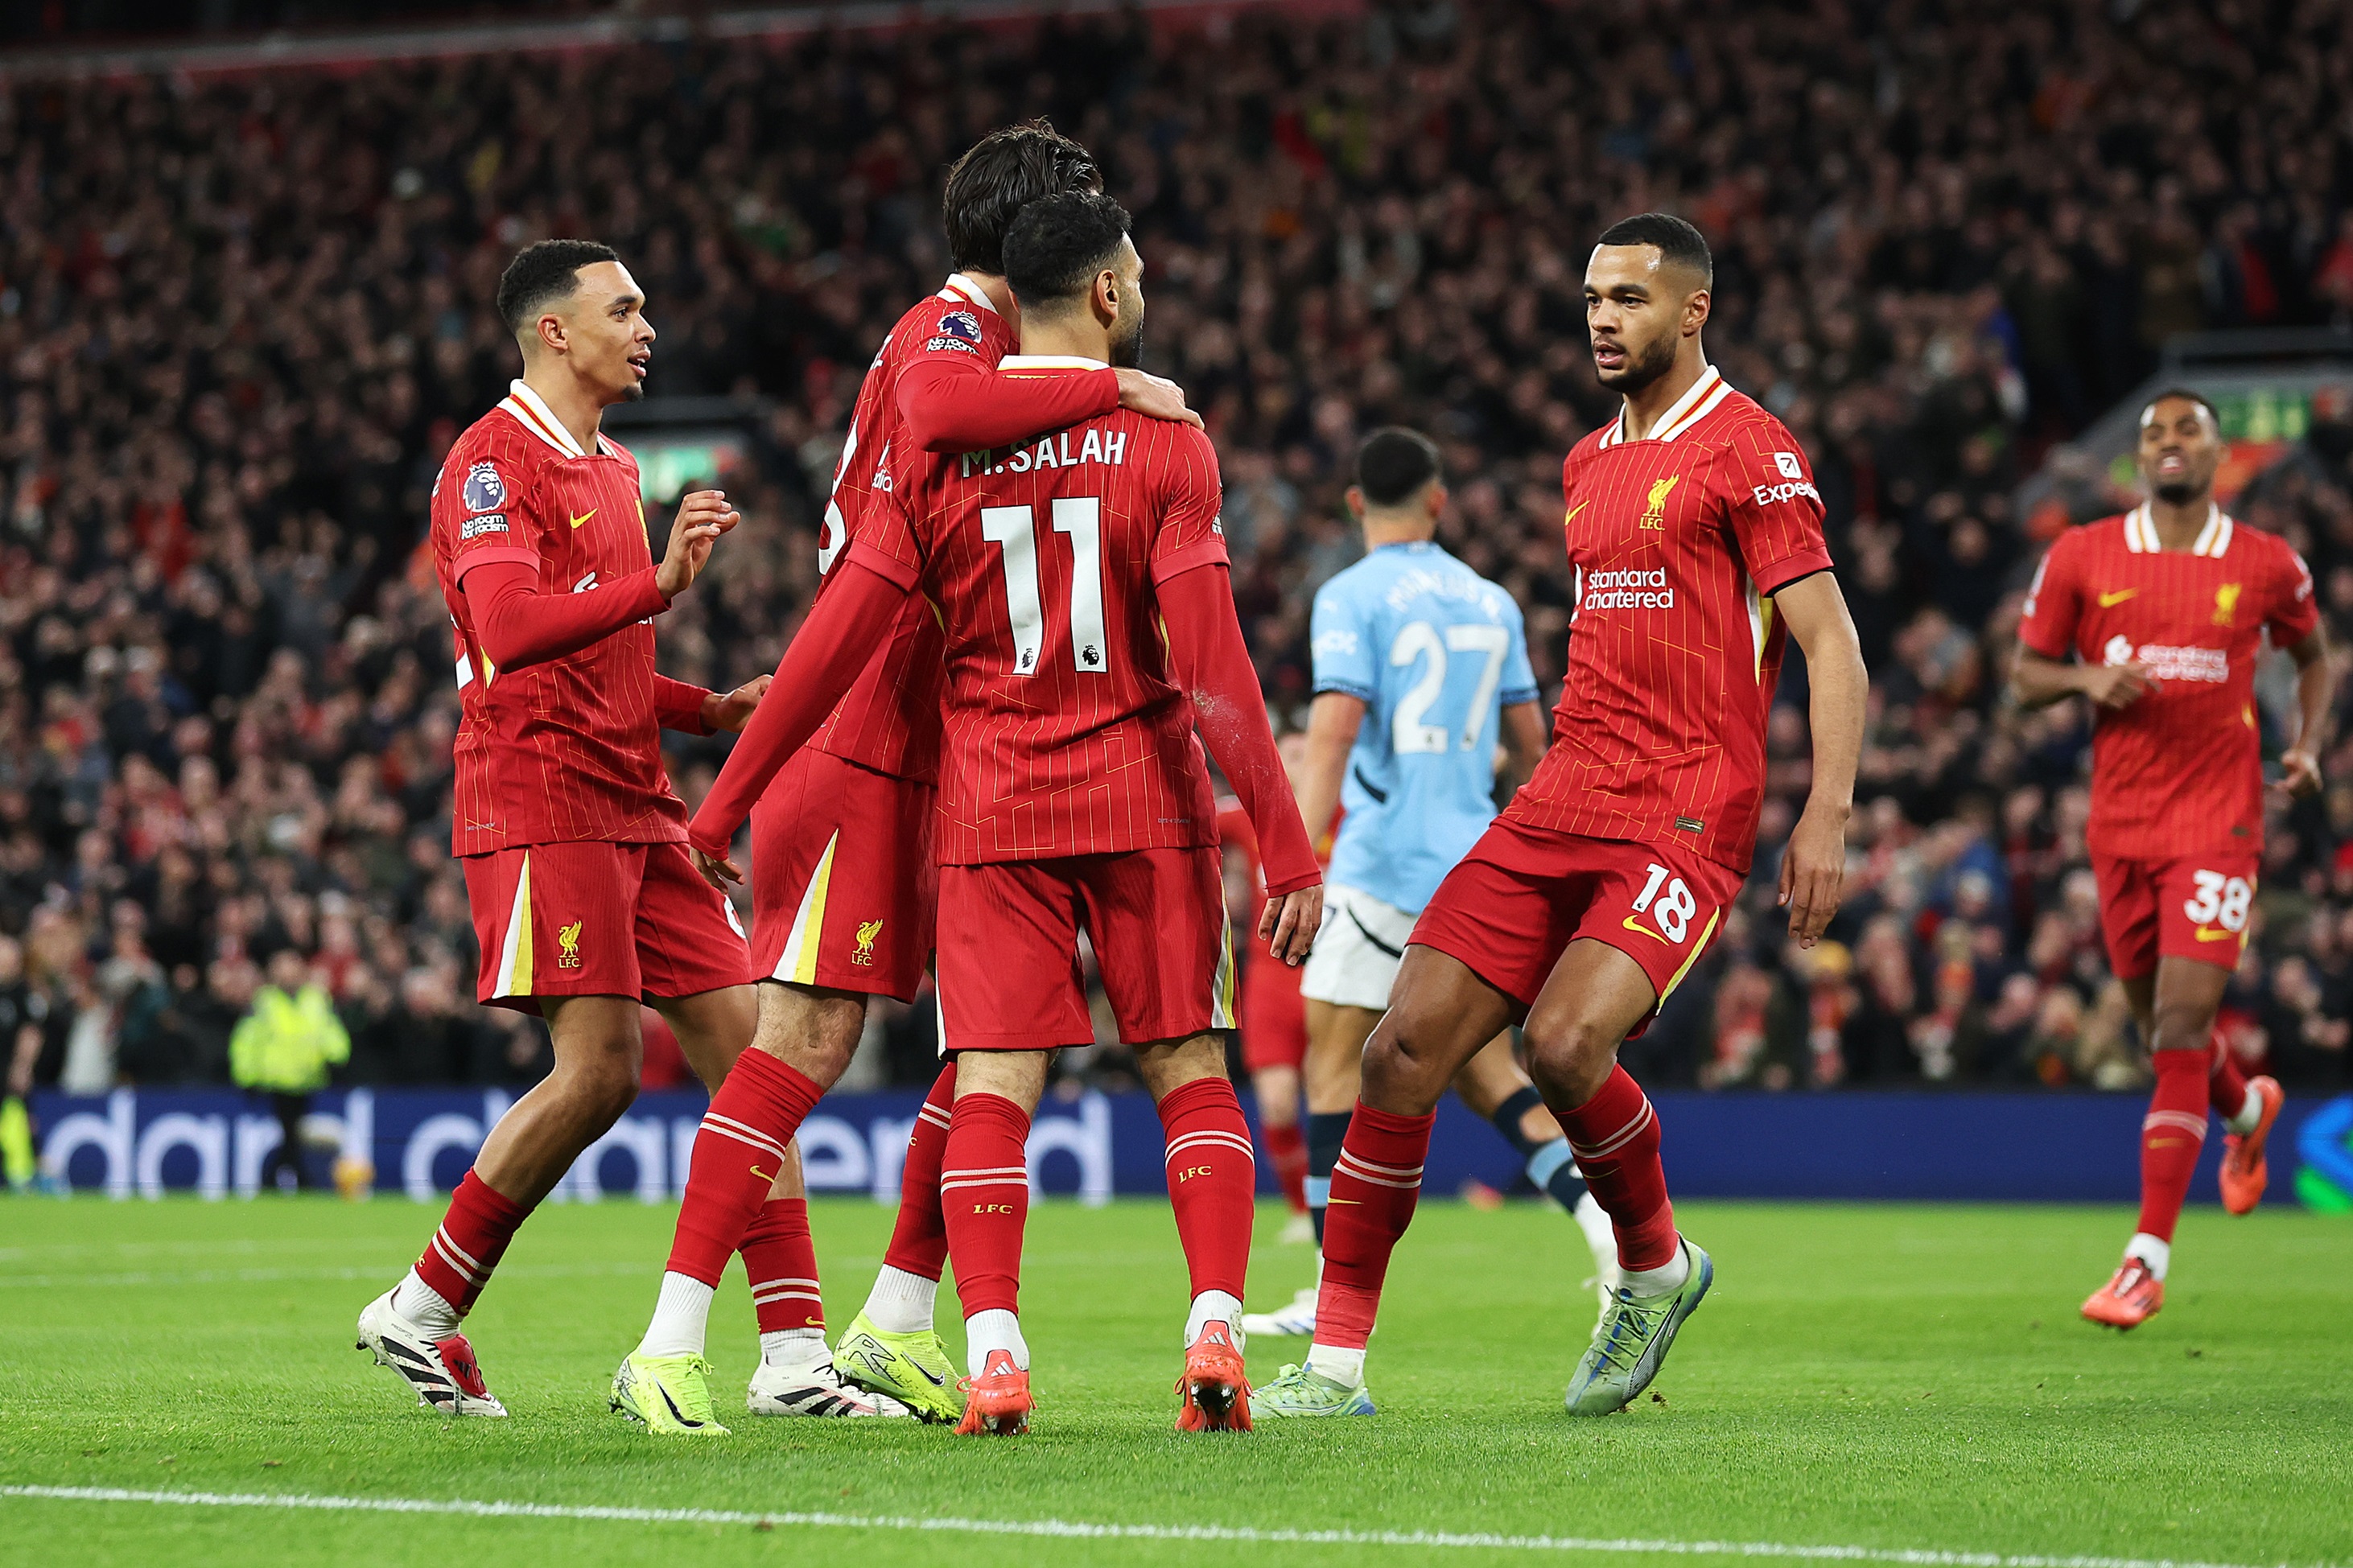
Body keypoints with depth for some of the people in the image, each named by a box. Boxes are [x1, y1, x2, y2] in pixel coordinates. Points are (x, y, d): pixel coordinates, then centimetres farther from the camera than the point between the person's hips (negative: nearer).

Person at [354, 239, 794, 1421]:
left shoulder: (612, 469, 23)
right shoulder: (493, 460, -6)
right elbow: (509, 629, -22)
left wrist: (711, 710, 15)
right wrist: (659, 584, -30)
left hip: (633, 806, 9)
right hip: (540, 800, -9)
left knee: (748, 1044, 0)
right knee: (598, 1069, -15)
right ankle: (420, 1314, 0)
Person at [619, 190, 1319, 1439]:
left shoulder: (937, 444, 1)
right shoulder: (1164, 441, -4)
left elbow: (834, 644, -1)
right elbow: (1209, 662, -11)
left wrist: (724, 803, 6)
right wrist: (1284, 840, -9)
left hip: (991, 808, 1)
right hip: (1143, 799, -1)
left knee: (993, 1083, -1)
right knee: (1188, 1068, 6)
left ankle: (994, 1346, -16)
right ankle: (1214, 1327, -8)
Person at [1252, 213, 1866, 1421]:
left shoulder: (1747, 452, -5)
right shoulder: (1589, 464, 19)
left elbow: (1830, 642, -10)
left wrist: (1827, 813, -20)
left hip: (1683, 819, -7)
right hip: (1561, 803, 7)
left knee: (1564, 1042, -26)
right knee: (1405, 1045, -5)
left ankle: (1657, 1266, 4)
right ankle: (1336, 1362, 0)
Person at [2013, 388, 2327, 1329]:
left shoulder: (2267, 566, 1)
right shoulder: (2081, 558, 2)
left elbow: (2312, 655, 20)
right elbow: (2027, 674, 9)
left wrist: (2308, 741, 3)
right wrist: (2088, 681, -12)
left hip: (2217, 821, -3)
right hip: (2120, 821, 3)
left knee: (2182, 1025, -13)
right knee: (2160, 1026, 14)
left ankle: (2148, 1260, -13)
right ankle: (2247, 1110, 51)